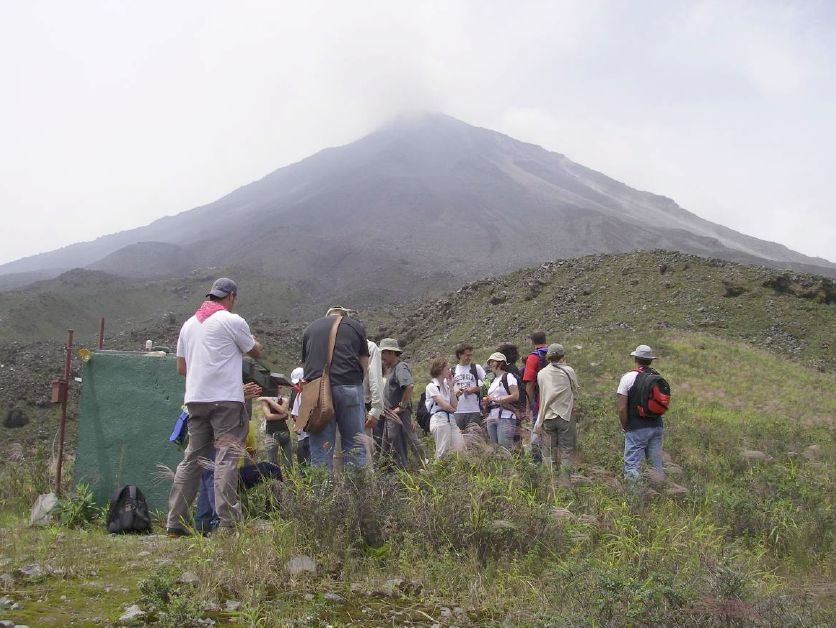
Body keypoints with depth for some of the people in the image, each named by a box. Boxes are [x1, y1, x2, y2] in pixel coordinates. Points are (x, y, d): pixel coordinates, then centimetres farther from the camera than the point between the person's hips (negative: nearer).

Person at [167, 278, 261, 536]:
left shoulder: (189, 324, 16)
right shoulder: (232, 321, -4)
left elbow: (181, 367, 18)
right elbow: (256, 352, 8)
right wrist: (251, 339, 28)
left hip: (195, 398, 6)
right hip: (226, 398, -6)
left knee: (192, 458, 10)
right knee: (227, 458, -6)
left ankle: (175, 521, 11)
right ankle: (227, 521, -11)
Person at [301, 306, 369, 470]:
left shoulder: (310, 328, 22)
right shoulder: (355, 325, 16)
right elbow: (364, 364, 15)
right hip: (349, 387, -1)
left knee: (320, 450, 1)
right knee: (355, 447, 2)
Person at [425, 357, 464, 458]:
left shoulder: (446, 385, 18)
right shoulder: (432, 386, -4)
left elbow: (454, 405, 9)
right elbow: (443, 405, -10)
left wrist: (450, 386, 8)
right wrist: (453, 410, 10)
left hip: (451, 419, 7)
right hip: (439, 419, -7)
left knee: (460, 449, -4)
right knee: (442, 452, -8)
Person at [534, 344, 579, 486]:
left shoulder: (541, 373, 1)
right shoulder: (568, 371, -6)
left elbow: (542, 393, 9)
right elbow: (575, 391, 5)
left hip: (547, 416, 3)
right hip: (566, 415, -2)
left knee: (550, 452, 10)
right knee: (566, 451, 4)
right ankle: (565, 482, 0)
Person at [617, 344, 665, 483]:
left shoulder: (628, 377, -9)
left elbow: (622, 409, -11)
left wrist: (625, 426, 2)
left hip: (636, 429, -5)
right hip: (657, 427, 5)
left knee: (631, 467, -2)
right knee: (657, 466, 13)